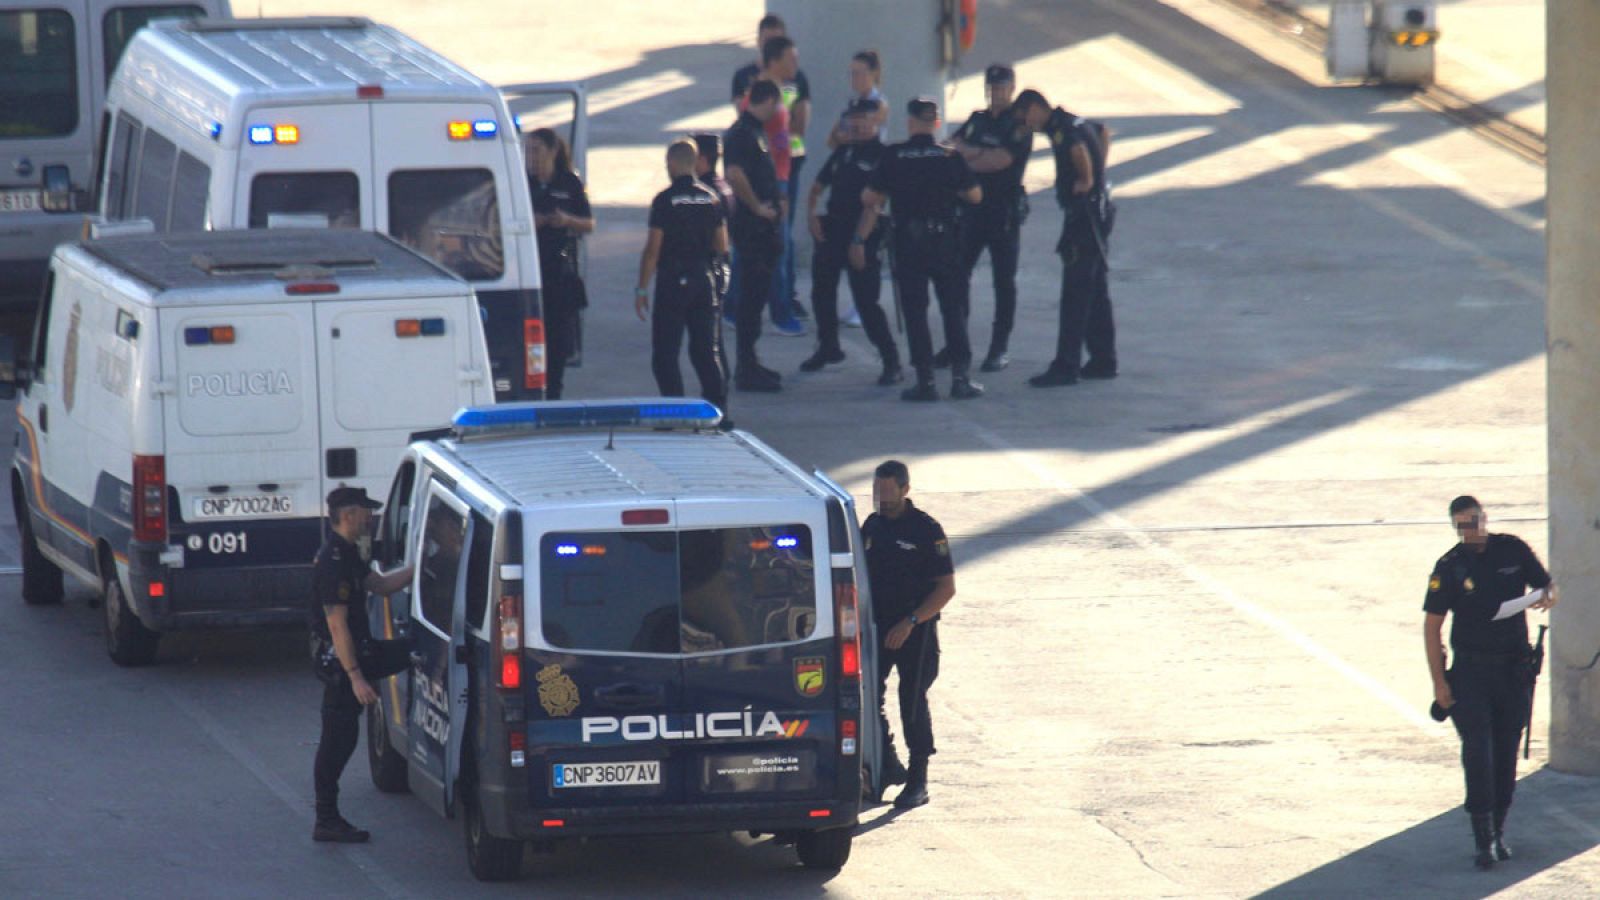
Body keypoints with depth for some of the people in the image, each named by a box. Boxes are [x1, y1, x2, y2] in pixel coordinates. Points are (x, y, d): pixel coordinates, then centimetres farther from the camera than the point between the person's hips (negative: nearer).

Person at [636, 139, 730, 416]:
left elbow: (653, 250, -12)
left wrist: (642, 290, -6)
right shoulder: (711, 198, 4)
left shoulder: (665, 201, -10)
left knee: (664, 354, 0)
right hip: (704, 279, 5)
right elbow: (722, 246, 8)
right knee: (707, 351, 11)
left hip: (672, 281, -5)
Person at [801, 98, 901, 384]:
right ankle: (828, 347, 37)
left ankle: (892, 362, -9)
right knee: (821, 292, 17)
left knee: (866, 300, -12)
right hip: (831, 229, 7)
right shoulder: (842, 152, 15)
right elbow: (818, 186, 23)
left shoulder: (882, 156, -7)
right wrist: (810, 212, 5)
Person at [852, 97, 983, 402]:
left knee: (914, 311, 4)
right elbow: (974, 195, 3)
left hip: (907, 240, -1)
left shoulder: (893, 157, -5)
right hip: (944, 240, 1)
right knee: (954, 308, 9)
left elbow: (869, 199, -2)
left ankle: (925, 380, 0)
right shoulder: (950, 157, -4)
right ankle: (960, 377, 6)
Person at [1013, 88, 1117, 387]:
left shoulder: (1061, 129, -16)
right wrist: (1098, 171, 21)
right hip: (1099, 210, 10)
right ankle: (1103, 360, 21)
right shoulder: (1075, 122, 14)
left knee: (1075, 294, -9)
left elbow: (1079, 149, -38)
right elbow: (1104, 133, 33)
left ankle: (1066, 366, -9)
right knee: (1096, 290, 16)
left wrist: (1087, 179, -20)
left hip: (1083, 214, -10)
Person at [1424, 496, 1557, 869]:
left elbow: (1548, 585, 14)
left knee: (1506, 752, 7)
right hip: (1470, 668, -2)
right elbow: (1432, 625, -2)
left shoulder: (1513, 550, 2)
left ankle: (1499, 831, 20)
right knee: (1478, 751, -11)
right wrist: (1438, 681, -8)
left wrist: (1547, 597, -12)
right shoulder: (1449, 567, -5)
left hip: (1514, 668, 2)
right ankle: (1484, 838, -11)